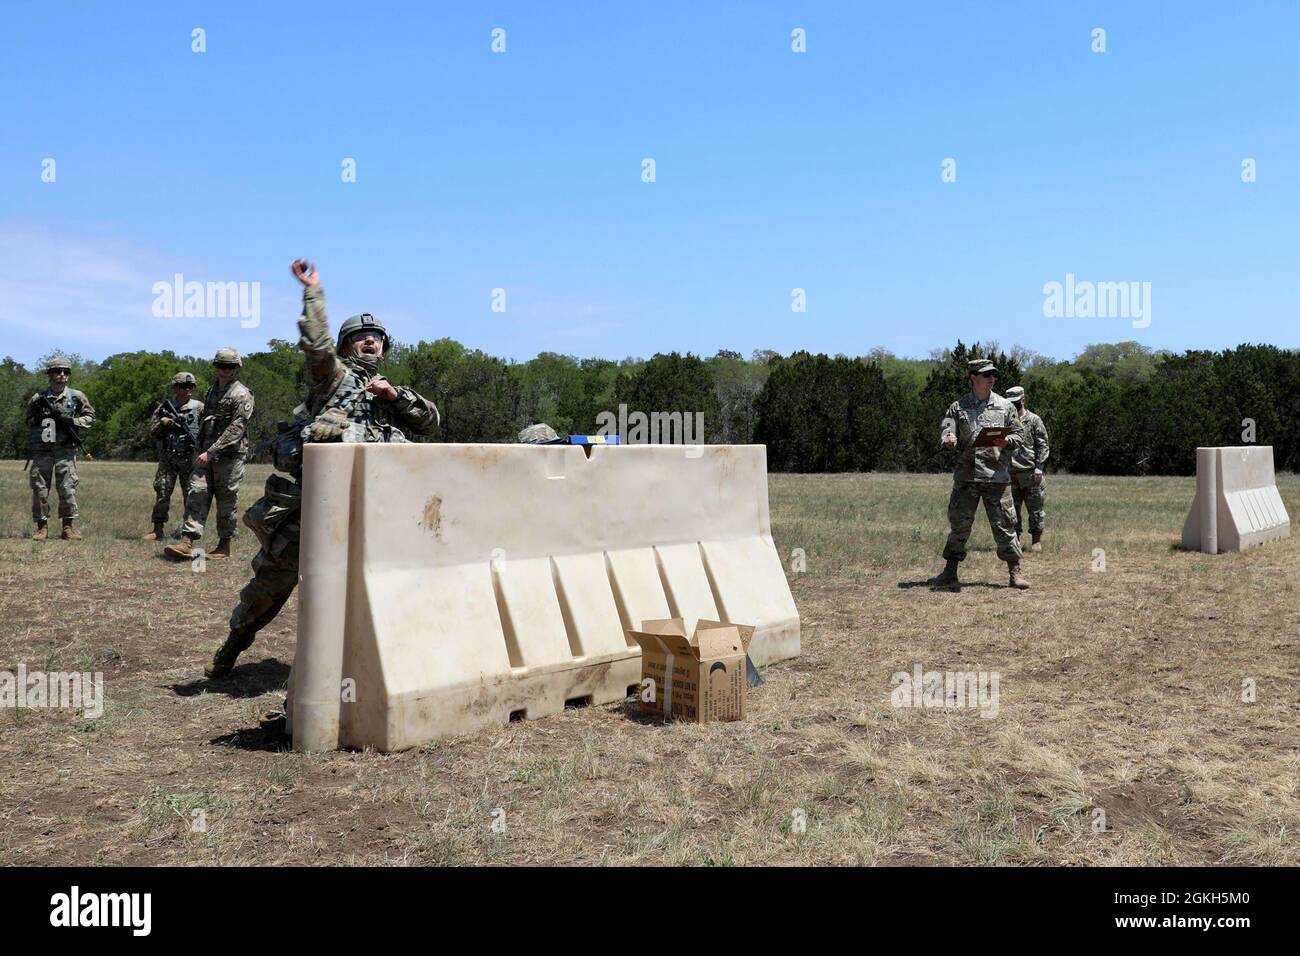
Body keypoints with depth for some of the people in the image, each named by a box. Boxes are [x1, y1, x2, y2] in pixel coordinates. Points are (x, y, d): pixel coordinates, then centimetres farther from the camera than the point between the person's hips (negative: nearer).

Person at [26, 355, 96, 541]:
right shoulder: (38, 398, 7)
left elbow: (90, 416, 11)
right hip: (41, 450, 1)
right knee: (39, 489, 2)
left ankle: (69, 527, 2)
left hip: (65, 450, -1)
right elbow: (28, 421, 16)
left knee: (68, 488, -5)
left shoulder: (76, 396, 5)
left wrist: (73, 422, -7)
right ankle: (42, 527, 10)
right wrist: (38, 418, -6)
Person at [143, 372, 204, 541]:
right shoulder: (163, 408, 8)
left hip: (190, 459, -1)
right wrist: (161, 424, -11)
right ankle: (159, 529, 4)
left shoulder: (199, 407, 4)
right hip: (167, 459, 1)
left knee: (191, 495, 2)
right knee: (162, 492, -2)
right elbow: (152, 434, 8)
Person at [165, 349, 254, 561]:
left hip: (229, 455, -6)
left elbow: (235, 430, -16)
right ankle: (187, 543, -11)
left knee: (226, 501, 0)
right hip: (206, 454, 6)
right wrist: (201, 450, 17)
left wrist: (211, 452, -20)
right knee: (197, 494, -5)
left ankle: (224, 546, 10)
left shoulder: (242, 395, -8)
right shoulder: (211, 391, 16)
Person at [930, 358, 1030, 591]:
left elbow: (1020, 434, 9)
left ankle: (1015, 572, 12)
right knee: (959, 524, 3)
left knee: (1004, 524, 2)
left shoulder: (1005, 406, 9)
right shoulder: (958, 407, 7)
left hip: (997, 475, 0)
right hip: (966, 475, 0)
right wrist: (949, 440, -23)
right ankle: (949, 573, 11)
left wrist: (1006, 441, -12)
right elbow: (946, 432, 1)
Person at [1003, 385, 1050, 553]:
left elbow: (1043, 445, -1)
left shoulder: (1034, 420, 2)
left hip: (1030, 472, -4)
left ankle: (1036, 541, 8)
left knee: (1035, 509, 1)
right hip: (1010, 473, 4)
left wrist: (1039, 466, -11)